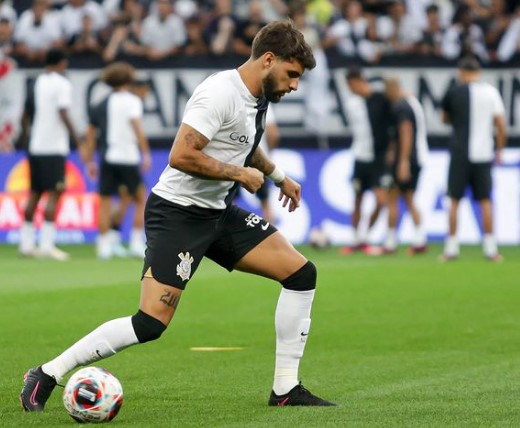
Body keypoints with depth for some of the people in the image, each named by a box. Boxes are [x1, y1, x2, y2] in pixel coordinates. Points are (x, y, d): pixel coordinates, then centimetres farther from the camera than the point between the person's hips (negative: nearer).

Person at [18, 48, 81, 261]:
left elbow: (26, 114, 17)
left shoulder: (37, 82, 12)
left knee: (35, 193, 12)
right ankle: (47, 244, -13)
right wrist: (77, 138, -15)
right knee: (54, 194, -7)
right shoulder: (62, 84, -7)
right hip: (54, 147, -7)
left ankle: (26, 243, 14)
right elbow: (63, 113, -17)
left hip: (35, 146, 7)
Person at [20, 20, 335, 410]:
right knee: (151, 323, -18)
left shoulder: (257, 98, 9)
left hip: (220, 213, 9)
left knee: (302, 273, 1)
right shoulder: (221, 93, -21)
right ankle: (48, 375, -5)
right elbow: (180, 156, -30)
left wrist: (277, 176, 36)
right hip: (178, 213, -9)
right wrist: (240, 174, -20)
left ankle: (286, 390, 7)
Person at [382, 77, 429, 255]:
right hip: (418, 158, 9)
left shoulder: (400, 106, -14)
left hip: (405, 159, -9)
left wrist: (403, 162, -23)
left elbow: (406, 134, -21)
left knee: (392, 198, -1)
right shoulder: (414, 102, 15)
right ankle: (420, 239, 3)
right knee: (409, 200, 13)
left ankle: (390, 242, 1)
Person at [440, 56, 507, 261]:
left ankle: (451, 248, 4)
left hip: (460, 154, -2)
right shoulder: (491, 92, 2)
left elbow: (445, 119, 13)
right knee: (485, 201, 8)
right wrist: (499, 150, 11)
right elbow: (501, 126, 1)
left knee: (454, 201, 5)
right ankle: (490, 248, 5)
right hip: (484, 155, 2)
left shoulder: (455, 92, -4)